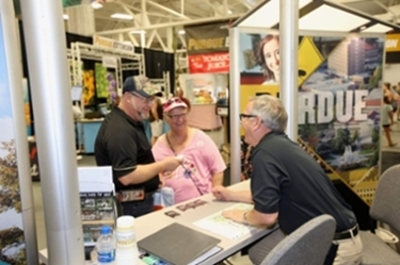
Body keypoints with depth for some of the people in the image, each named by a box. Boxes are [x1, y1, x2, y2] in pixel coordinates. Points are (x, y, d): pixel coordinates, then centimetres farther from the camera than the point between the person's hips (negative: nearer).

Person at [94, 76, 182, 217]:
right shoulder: (119, 129, -24)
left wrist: (158, 169, 11)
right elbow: (127, 176, -30)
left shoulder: (130, 122, 10)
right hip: (131, 206, -10)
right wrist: (162, 165, -21)